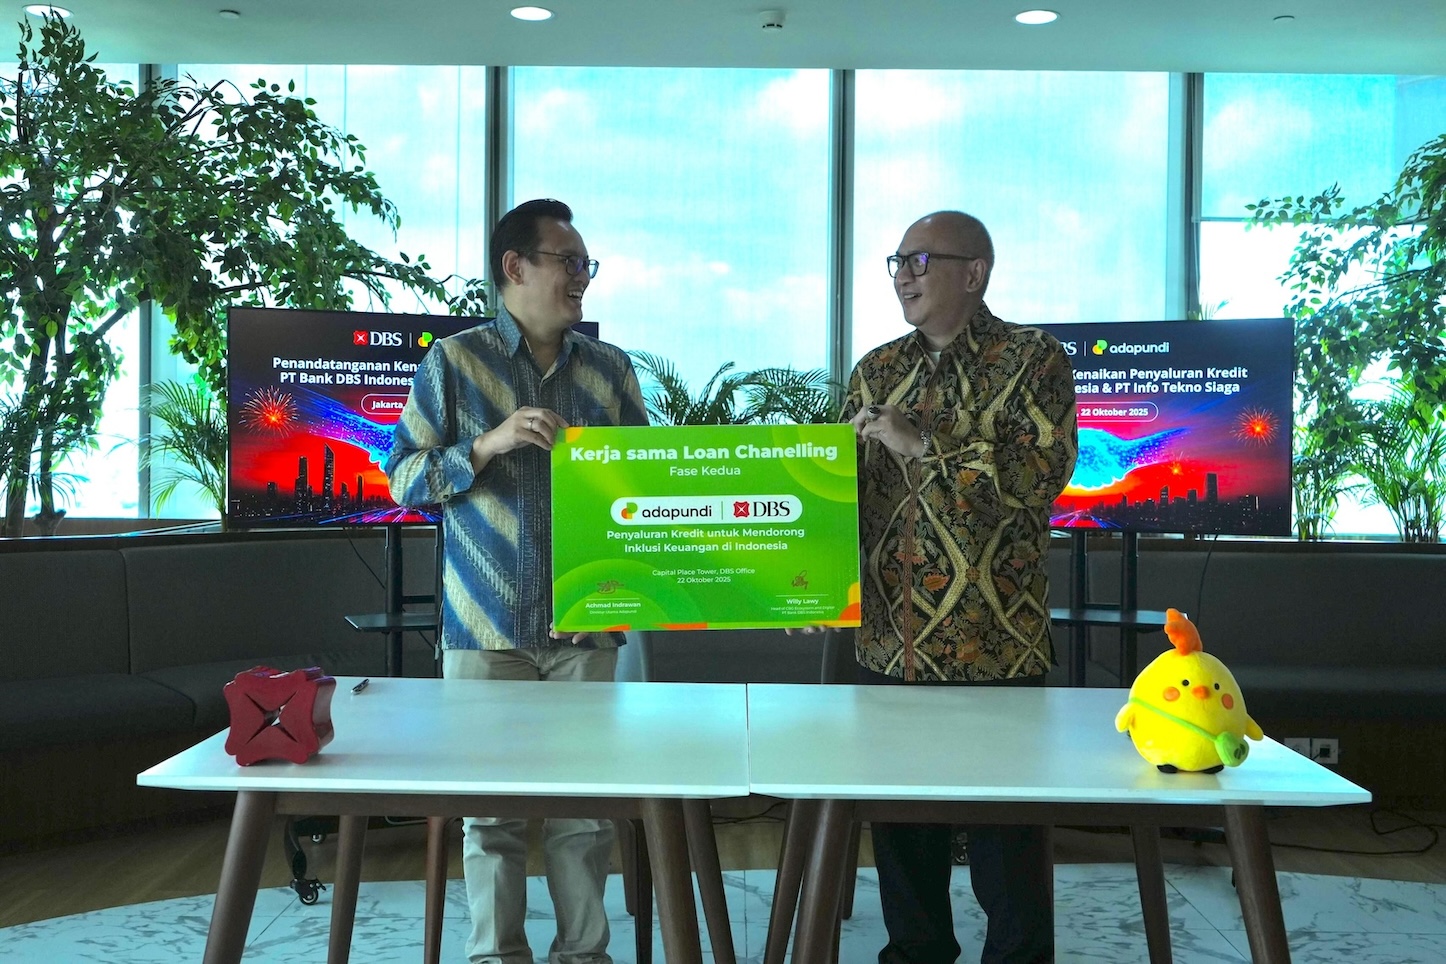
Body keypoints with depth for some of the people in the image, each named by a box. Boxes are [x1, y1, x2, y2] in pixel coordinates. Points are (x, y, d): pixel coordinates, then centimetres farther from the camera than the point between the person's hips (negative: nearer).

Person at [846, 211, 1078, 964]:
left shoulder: (1034, 360, -3)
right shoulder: (878, 370, 13)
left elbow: (1040, 473, -16)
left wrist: (923, 443, -17)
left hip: (994, 640, -5)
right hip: (889, 637, 5)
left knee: (1006, 824, 4)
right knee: (900, 818, 13)